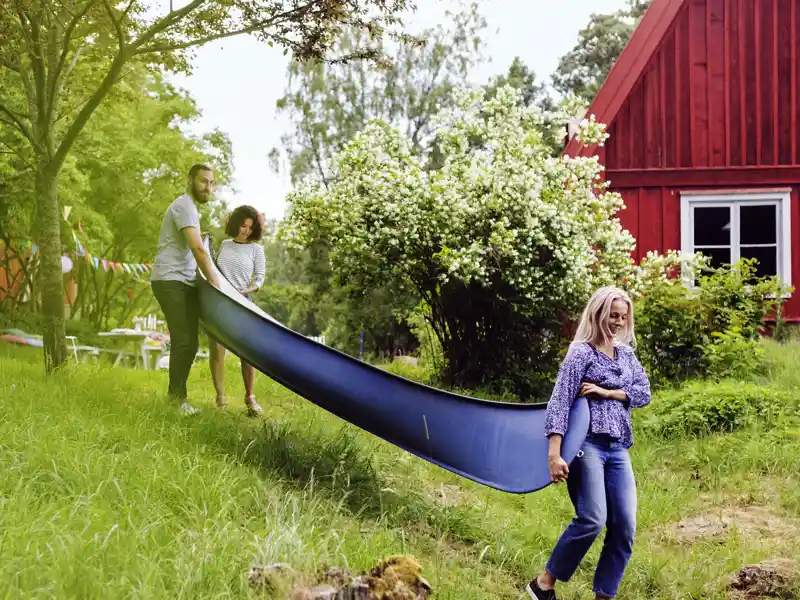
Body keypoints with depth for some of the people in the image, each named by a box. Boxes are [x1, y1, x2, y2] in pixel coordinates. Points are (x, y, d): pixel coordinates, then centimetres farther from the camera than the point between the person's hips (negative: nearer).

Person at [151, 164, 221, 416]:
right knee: (183, 341, -14)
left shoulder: (190, 208, 22)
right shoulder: (185, 206, -10)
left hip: (185, 283, 10)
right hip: (170, 281, -10)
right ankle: (178, 397, -9)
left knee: (189, 343, 7)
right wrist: (215, 283, -17)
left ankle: (175, 394, 14)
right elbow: (198, 249, -20)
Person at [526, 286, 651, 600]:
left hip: (618, 448, 7)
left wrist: (606, 392, -8)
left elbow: (644, 393, 9)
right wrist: (555, 453, -22)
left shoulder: (626, 354, 16)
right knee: (592, 520, -17)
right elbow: (560, 403, -13)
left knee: (625, 527, -1)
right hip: (587, 444, -7)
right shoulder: (581, 353, -5)